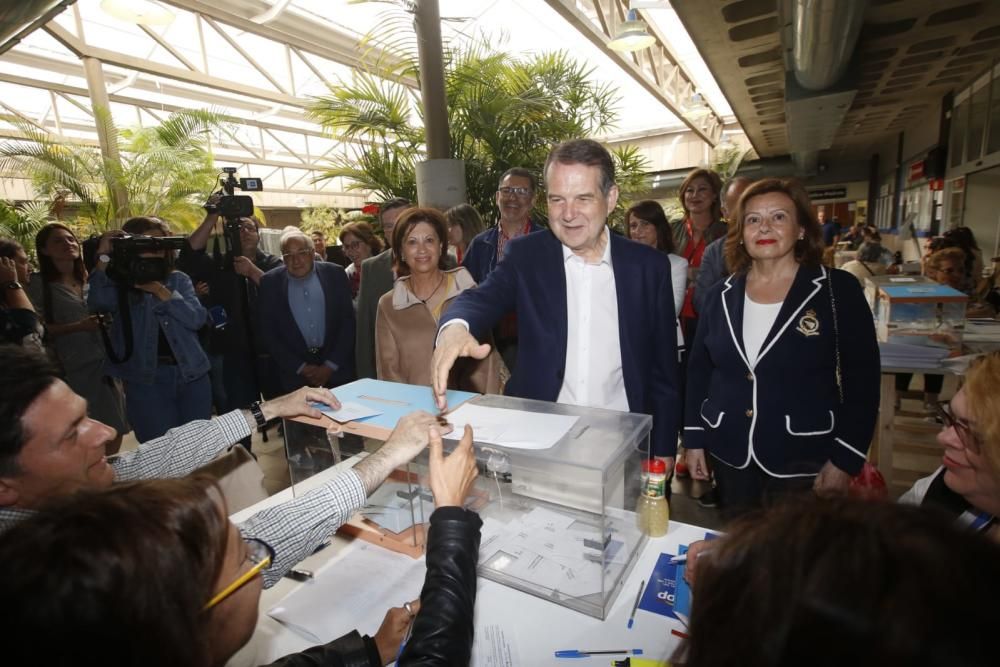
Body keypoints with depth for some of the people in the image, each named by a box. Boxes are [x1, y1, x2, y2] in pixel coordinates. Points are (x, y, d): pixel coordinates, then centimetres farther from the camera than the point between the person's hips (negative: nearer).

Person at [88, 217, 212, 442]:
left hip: (192, 376, 2)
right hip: (146, 380, -2)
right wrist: (103, 257, -20)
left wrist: (161, 291, -14)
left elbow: (197, 319, -7)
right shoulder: (119, 284, 2)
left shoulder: (179, 280, 6)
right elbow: (97, 303, -20)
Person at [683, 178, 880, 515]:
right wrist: (694, 439, 4)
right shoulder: (723, 294, 2)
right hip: (730, 455, 3)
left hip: (805, 460, -3)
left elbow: (862, 380, -6)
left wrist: (845, 459, -10)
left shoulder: (838, 290, -6)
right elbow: (699, 370, 5)